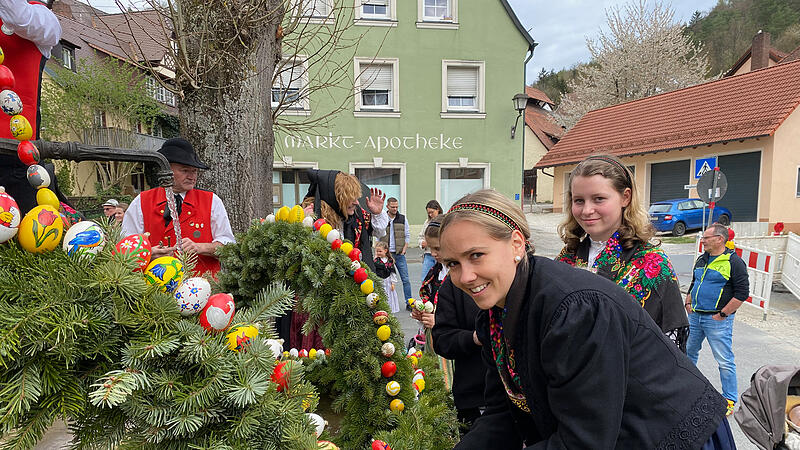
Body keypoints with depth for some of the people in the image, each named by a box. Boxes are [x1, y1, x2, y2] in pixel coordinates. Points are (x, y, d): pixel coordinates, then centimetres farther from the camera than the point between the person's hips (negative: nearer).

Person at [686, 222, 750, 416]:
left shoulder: (734, 262, -11)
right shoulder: (701, 260, 11)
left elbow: (742, 293, -13)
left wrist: (722, 314, -14)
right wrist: (688, 303, 10)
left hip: (717, 320, -7)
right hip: (695, 316, 7)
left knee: (725, 361, 0)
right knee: (688, 352, 16)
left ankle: (730, 400, 13)